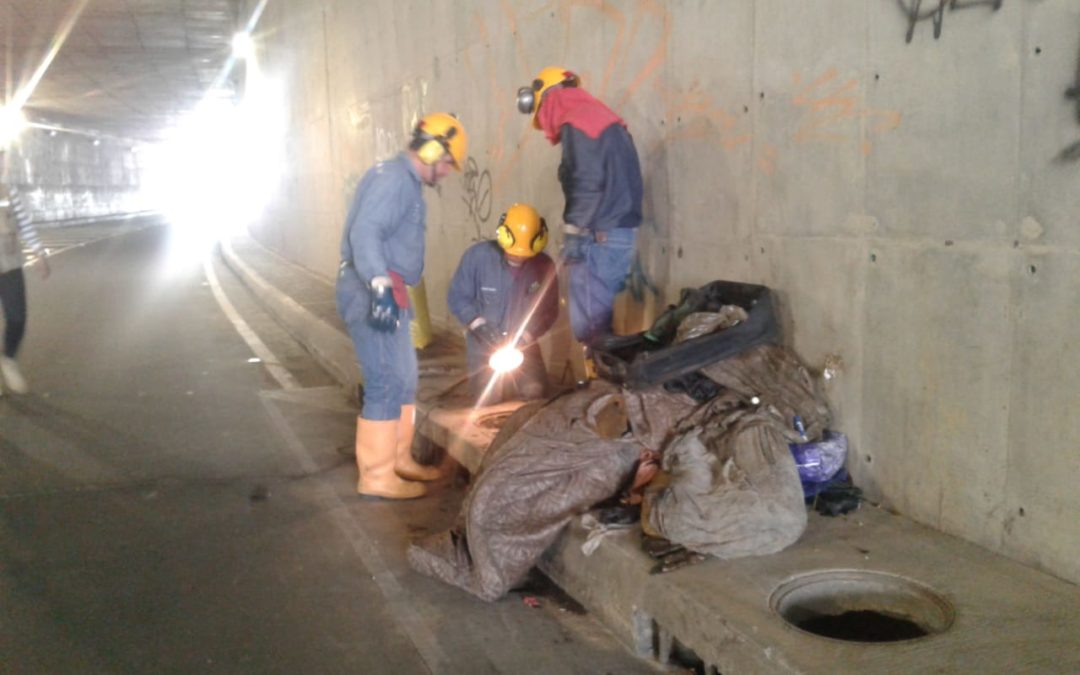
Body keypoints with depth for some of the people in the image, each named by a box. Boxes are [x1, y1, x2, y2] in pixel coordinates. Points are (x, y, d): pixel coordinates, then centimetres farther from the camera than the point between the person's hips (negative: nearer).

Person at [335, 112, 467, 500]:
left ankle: (399, 459, 27)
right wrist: (380, 287, -37)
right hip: (373, 293, -11)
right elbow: (364, 233, -27)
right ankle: (377, 475, -1)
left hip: (385, 292, 11)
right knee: (387, 382, -8)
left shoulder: (404, 181, 19)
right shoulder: (394, 178, -14)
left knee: (404, 378, 16)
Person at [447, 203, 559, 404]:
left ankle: (510, 377, 20)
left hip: (523, 342, 2)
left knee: (534, 392, -15)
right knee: (489, 397, -17)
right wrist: (479, 325, -20)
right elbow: (457, 297, -8)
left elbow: (549, 310, -3)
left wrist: (525, 336, -16)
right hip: (484, 341, -2)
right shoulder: (477, 255, -15)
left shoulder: (544, 266, -9)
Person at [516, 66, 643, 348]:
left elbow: (586, 185, -19)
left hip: (599, 236, -10)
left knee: (588, 323, -7)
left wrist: (573, 233, -15)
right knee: (599, 319, 14)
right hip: (620, 231, 10)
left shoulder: (576, 123, -9)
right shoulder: (603, 117, 20)